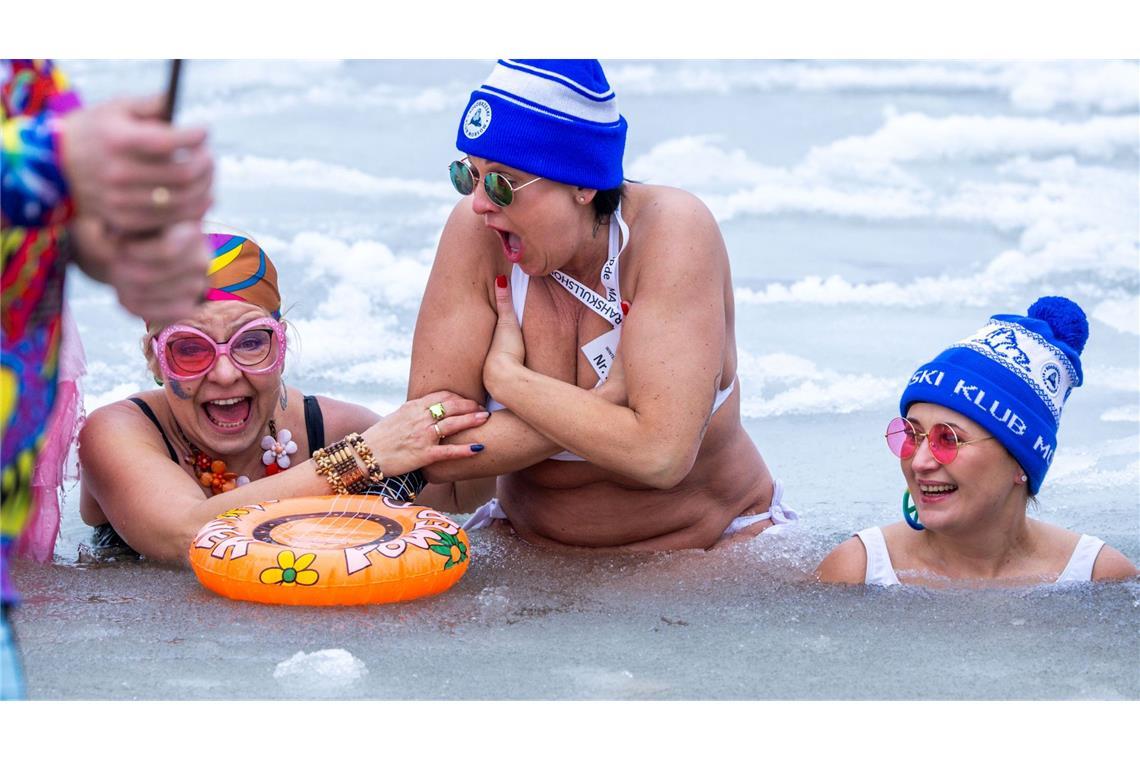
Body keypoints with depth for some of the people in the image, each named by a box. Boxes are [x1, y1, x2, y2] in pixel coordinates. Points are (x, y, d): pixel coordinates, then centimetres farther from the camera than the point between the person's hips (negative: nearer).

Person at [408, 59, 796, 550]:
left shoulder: (671, 230, -21)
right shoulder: (477, 232, -14)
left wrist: (505, 376, -21)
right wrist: (609, 401, -26)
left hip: (709, 548, -4)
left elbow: (661, 454, -31)